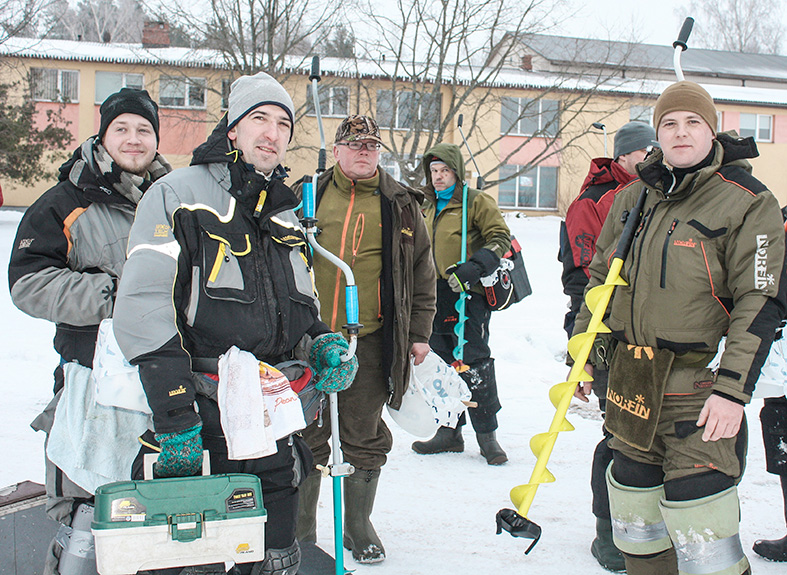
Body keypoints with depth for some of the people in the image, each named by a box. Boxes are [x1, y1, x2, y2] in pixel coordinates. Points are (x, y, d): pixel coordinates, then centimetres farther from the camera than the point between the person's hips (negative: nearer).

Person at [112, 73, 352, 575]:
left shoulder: (287, 218, 18)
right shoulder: (179, 195, -2)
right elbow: (143, 311, -11)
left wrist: (322, 345, 2)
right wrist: (174, 415, -18)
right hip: (200, 411, -5)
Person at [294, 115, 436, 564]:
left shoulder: (401, 204, 7)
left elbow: (422, 272, 10)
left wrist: (419, 332, 6)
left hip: (371, 341, 0)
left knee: (365, 439, 10)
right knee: (308, 436, 9)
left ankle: (359, 525, 28)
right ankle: (302, 528, 25)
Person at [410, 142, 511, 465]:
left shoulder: (476, 201, -3)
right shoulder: (428, 207, 18)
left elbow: (500, 238, -9)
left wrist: (474, 267, -22)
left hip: (468, 294, -7)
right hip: (436, 296, 7)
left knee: (474, 362, -6)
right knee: (441, 363, 9)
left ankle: (487, 434, 4)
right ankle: (449, 430, 19)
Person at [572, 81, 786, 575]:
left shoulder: (747, 202, -7)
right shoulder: (635, 199, 10)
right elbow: (599, 277, 18)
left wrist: (733, 389, -18)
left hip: (695, 388, -6)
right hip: (631, 381, 6)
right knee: (639, 534, 16)